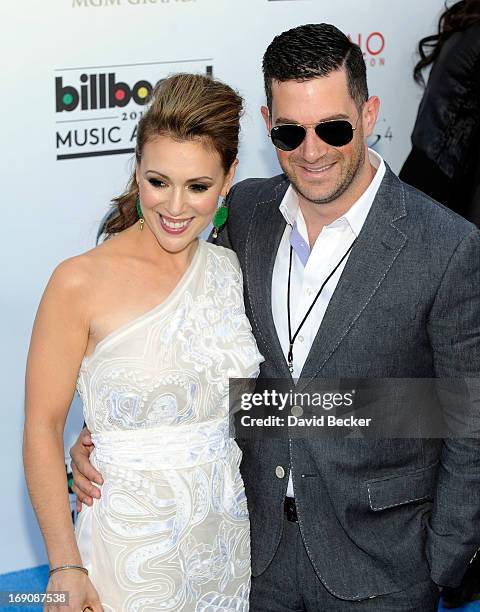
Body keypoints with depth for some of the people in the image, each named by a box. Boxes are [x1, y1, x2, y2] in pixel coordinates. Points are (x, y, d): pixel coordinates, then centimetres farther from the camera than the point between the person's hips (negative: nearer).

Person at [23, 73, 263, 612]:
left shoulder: (231, 271, 2)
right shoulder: (81, 283, -13)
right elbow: (42, 427, -10)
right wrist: (65, 566, -13)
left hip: (230, 538, 5)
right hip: (130, 542, -4)